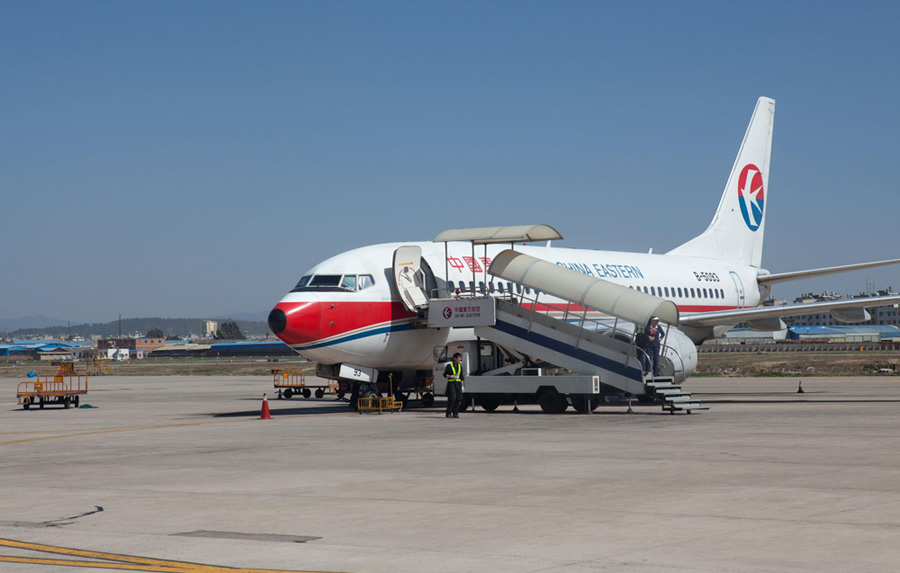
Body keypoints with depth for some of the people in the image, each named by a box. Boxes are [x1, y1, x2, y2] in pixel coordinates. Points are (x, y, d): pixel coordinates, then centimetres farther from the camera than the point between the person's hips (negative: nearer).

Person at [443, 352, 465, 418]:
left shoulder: (460, 366, 15)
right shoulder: (449, 366, -1)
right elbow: (445, 375, 0)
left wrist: (462, 386, 14)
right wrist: (452, 376, -15)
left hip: (458, 383, 6)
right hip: (451, 383, -5)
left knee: (459, 398, -3)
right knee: (452, 398, -14)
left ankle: (455, 413, 4)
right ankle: (449, 413, -5)